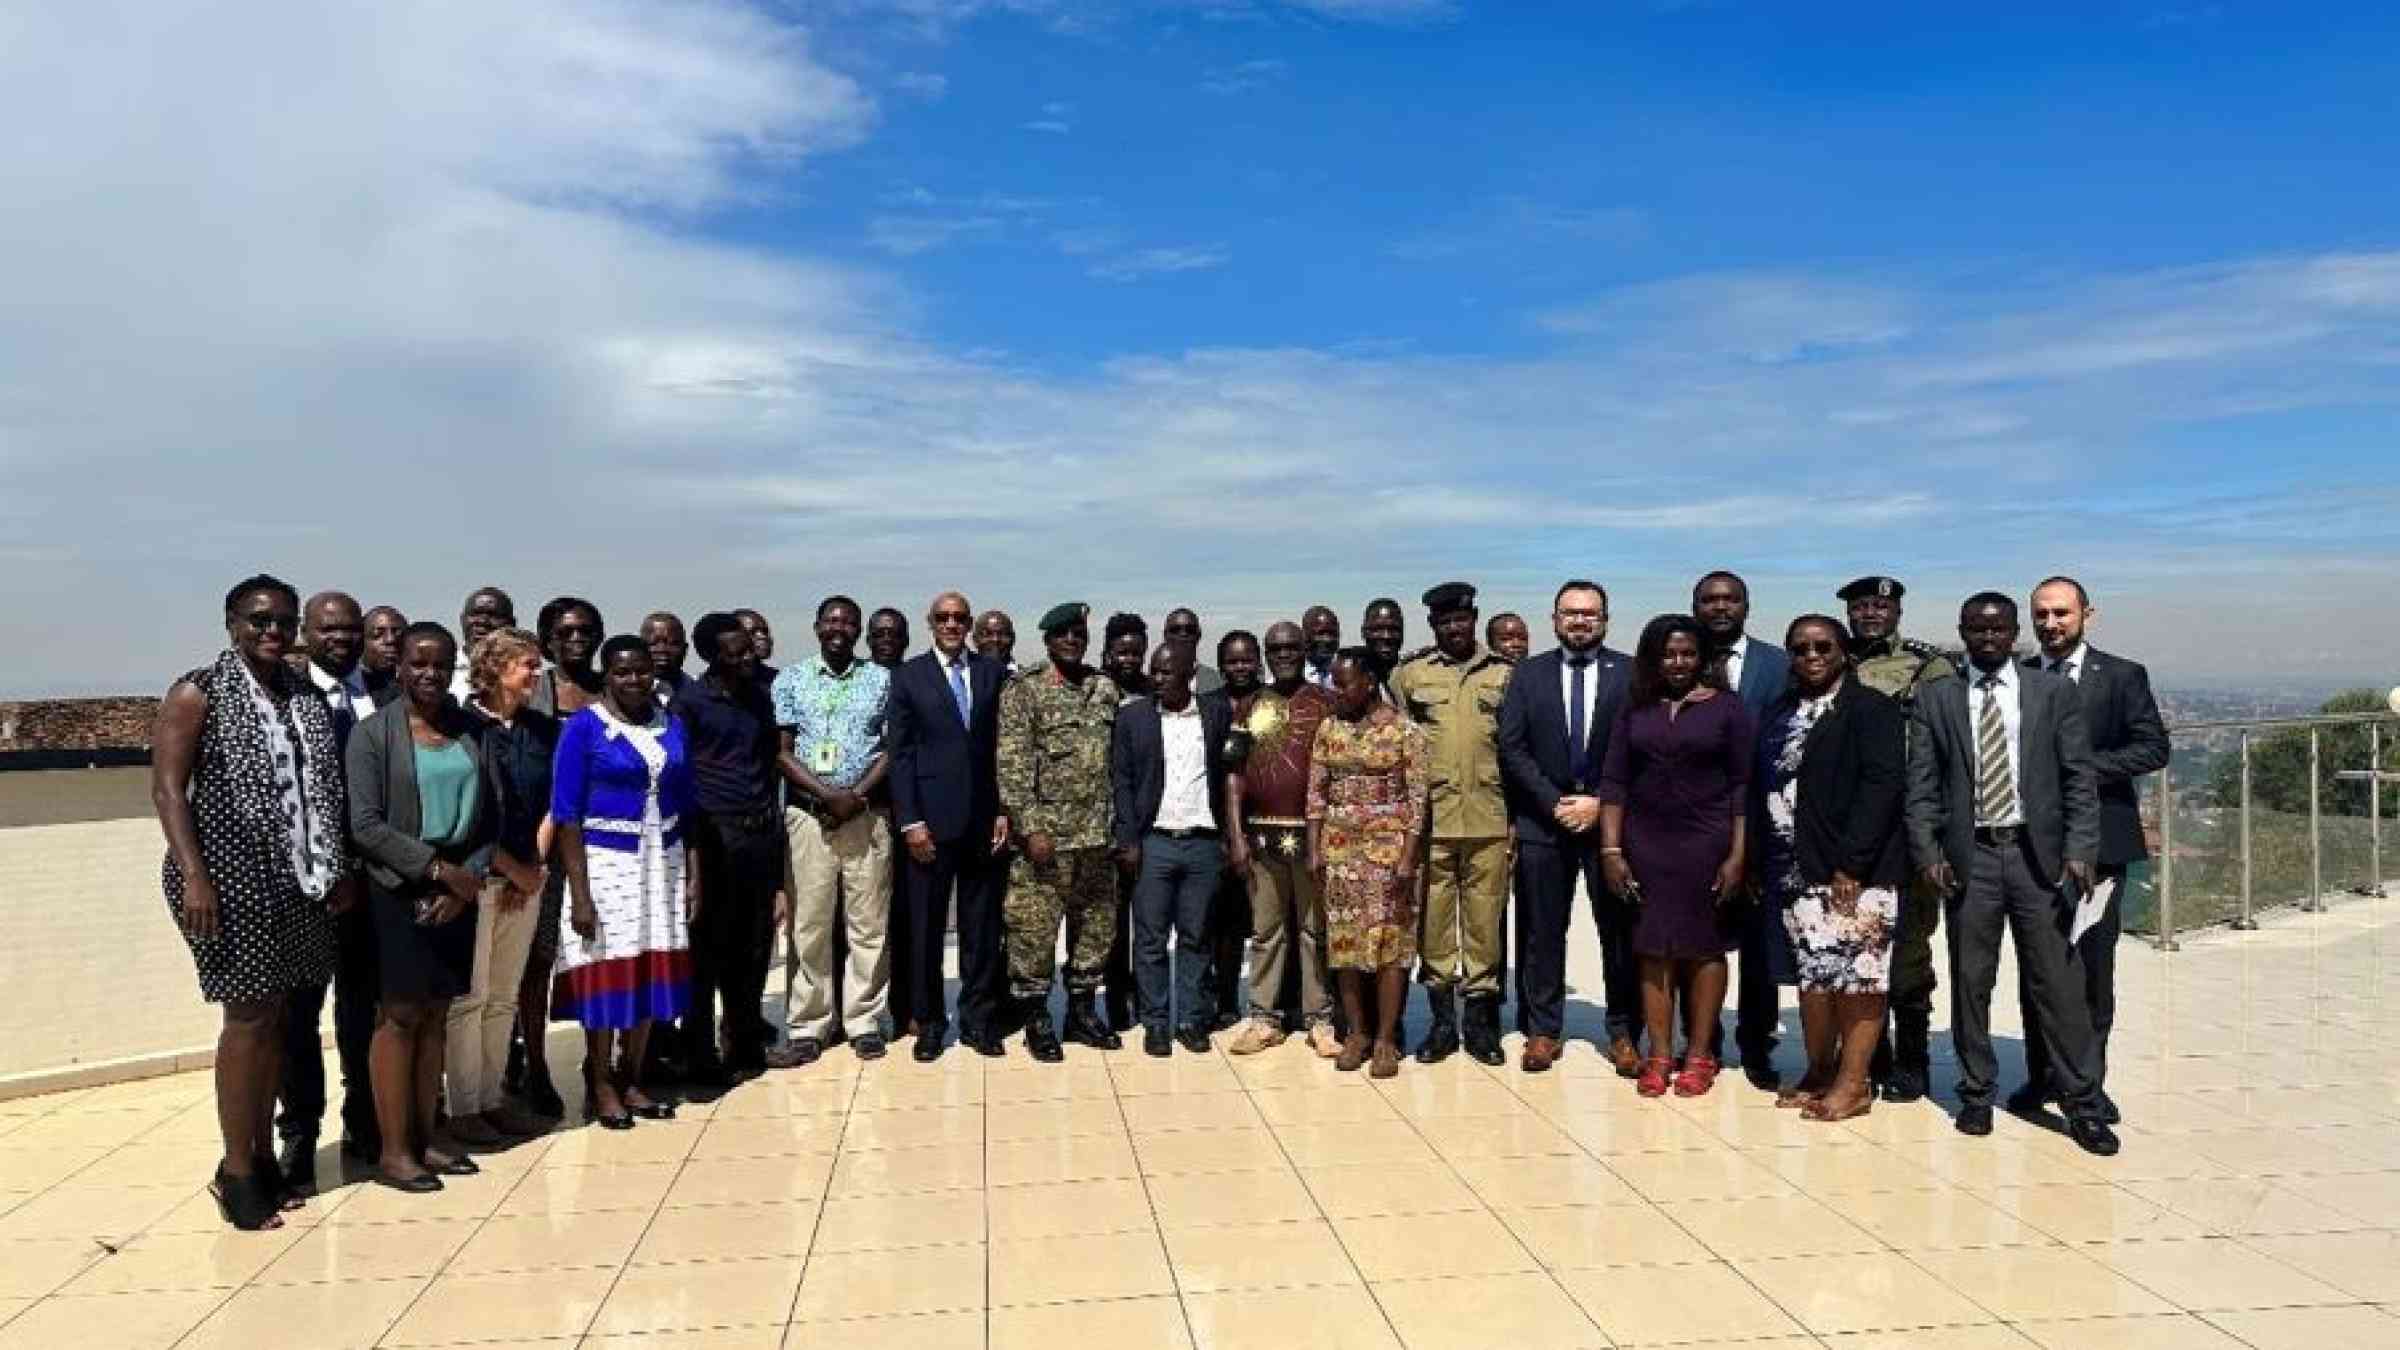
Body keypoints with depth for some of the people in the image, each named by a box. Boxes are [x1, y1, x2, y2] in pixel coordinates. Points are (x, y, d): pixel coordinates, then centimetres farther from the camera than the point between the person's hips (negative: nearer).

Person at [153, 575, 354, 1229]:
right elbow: (167, 788, -11)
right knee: (249, 1017, -1)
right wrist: (193, 876, -19)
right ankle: (236, 1170, 11)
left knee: (276, 1016, 11)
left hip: (297, 881, 6)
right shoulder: (198, 693, -5)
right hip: (230, 878, -6)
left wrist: (340, 869, 8)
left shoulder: (305, 697, 11)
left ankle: (263, 1154, 23)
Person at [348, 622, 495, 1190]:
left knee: (436, 1012, 9)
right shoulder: (372, 733, -4)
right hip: (397, 891, -4)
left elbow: (489, 817, 5)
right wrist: (436, 869, -16)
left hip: (458, 892, 4)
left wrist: (471, 876, -8)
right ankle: (393, 1150, 7)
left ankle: (426, 1134, 18)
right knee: (400, 1014, -1)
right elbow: (366, 825, -11)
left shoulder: (471, 730, 6)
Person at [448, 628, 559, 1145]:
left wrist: (535, 866, 0)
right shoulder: (464, 726, -8)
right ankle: (462, 1108, 9)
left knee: (505, 995, 10)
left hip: (526, 878, 5)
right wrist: (512, 868, -9)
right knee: (468, 995, 0)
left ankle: (492, 1099, 18)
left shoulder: (543, 729, 8)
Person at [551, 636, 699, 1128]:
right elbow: (566, 815, -9)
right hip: (605, 862, -4)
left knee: (651, 971, 7)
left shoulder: (672, 726, 7)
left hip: (663, 861, 4)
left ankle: (631, 1080, 21)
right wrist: (579, 893, -15)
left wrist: (694, 875, 5)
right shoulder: (583, 728, -6)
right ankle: (600, 1087, 15)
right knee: (607, 971, 0)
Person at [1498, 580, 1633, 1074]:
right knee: (1541, 933, 5)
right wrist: (1555, 803, -9)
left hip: (1610, 818, -1)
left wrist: (1601, 803, -10)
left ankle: (1623, 1034, 14)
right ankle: (1542, 1030, 14)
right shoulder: (1528, 674, 6)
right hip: (1543, 821, 1)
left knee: (1620, 932, 3)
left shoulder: (1631, 674, 2)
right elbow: (1512, 748, 1)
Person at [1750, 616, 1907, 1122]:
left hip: (1854, 870, -5)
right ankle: (1818, 1071, 19)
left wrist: (1850, 863, -18)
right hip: (1796, 871, 5)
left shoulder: (1872, 708, -4)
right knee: (1813, 972, 9)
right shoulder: (1780, 712, 14)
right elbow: (1761, 787, 14)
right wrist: (1757, 864, 9)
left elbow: (1882, 784, -13)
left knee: (1855, 971, -1)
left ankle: (1853, 1081, 7)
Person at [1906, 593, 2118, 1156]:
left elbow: (2079, 778, 2)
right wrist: (1928, 853, -7)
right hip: (1969, 857, 1)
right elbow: (1921, 785, 3)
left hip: (2039, 855, 0)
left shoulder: (2055, 692, 5)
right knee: (1970, 982, 7)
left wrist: (2080, 850, -9)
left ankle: (2081, 1103, 11)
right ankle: (1976, 1093, 19)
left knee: (2058, 981, 1)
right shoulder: (1938, 699, 6)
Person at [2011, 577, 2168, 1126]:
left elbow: (2154, 747, -6)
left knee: (2094, 966, 3)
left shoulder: (2122, 676, 2)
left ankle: (2089, 1081, 15)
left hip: (2098, 839, -2)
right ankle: (2040, 1074, 18)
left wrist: (2082, 766, -15)